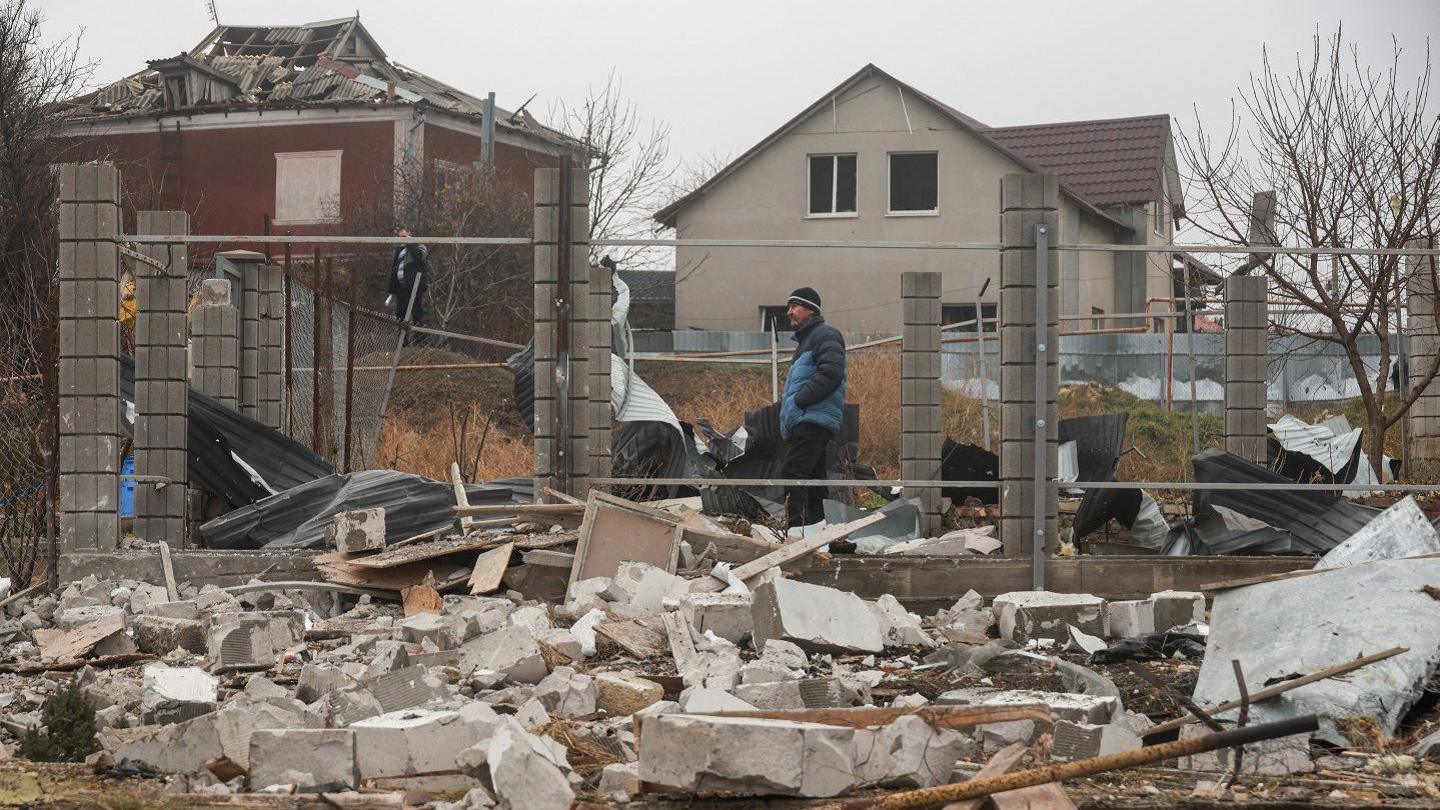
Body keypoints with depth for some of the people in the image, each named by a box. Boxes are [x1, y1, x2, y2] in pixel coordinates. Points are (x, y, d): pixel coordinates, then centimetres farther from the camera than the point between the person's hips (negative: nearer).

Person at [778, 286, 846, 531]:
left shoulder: (825, 335, -3)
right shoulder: (804, 341, 28)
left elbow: (830, 373, -18)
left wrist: (798, 400, -17)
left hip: (814, 419, -10)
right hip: (801, 422, 10)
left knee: (792, 471, -21)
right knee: (813, 479, 10)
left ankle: (797, 528, -28)